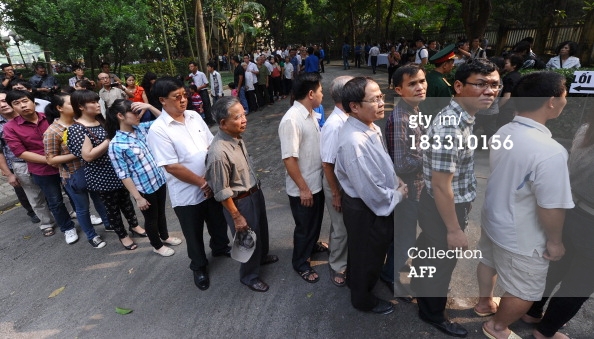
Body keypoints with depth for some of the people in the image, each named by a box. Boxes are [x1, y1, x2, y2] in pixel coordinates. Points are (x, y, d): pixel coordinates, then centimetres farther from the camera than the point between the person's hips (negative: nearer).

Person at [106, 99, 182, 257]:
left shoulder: (141, 128, -2)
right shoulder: (116, 145, -19)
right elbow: (124, 175, -17)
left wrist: (149, 107, -11)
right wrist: (138, 198, -15)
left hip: (159, 180, 6)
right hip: (144, 188, -6)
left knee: (161, 212, 26)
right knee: (151, 218, 17)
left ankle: (165, 236, 50)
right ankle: (157, 245, 40)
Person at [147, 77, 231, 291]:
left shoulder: (194, 116, 0)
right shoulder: (158, 130, -18)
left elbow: (212, 146, 3)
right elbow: (171, 167, -20)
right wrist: (202, 182, -17)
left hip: (212, 185, 5)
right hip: (187, 193, -5)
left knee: (218, 222, 25)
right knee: (194, 234, 16)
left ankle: (220, 248, 54)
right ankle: (199, 267, 41)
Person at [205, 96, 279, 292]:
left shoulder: (236, 136, -6)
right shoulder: (219, 153, -32)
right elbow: (222, 193, -24)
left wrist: (256, 189, 18)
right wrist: (237, 217, -17)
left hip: (255, 192, 8)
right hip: (241, 201, -8)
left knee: (262, 229, 28)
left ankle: (262, 256, 57)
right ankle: (249, 276, 40)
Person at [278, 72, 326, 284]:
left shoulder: (310, 113, 2)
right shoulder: (291, 120, -26)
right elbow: (289, 158, -26)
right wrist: (303, 188, -20)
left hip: (317, 182, 8)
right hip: (302, 188, -8)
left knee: (316, 221, 27)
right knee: (304, 226, 11)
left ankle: (311, 246, 53)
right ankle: (300, 263, 34)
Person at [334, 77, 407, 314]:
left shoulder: (371, 126, -3)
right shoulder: (354, 141, -34)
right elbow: (369, 189, -30)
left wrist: (397, 182, 0)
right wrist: (397, 195, -14)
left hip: (378, 202, 9)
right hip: (365, 208, -9)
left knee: (363, 250, 30)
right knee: (367, 254, 15)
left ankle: (355, 281, 58)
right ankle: (363, 299, 44)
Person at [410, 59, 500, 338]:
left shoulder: (462, 117, 1)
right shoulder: (450, 127, -31)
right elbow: (441, 186, -28)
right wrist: (454, 230, -20)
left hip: (450, 203, 9)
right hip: (444, 208, -9)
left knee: (429, 249, 28)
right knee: (441, 261, 13)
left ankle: (421, 286, 55)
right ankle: (432, 312, 38)